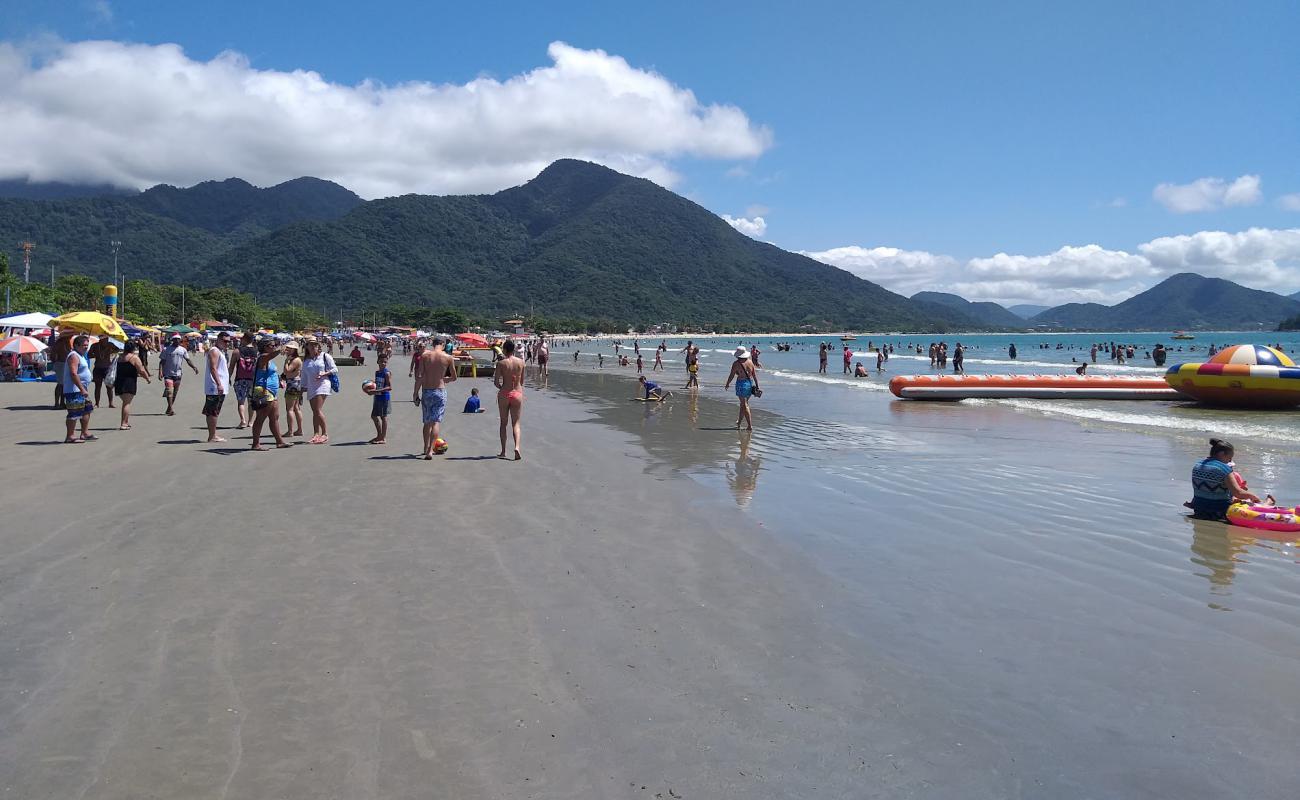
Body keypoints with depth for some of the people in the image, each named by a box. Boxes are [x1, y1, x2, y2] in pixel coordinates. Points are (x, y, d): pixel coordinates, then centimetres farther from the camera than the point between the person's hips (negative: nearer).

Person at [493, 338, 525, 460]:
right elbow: (522, 381, 7)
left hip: (504, 394, -1)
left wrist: (502, 388, 11)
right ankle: (517, 447, -14)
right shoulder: (521, 362, -1)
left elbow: (496, 382, -9)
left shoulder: (501, 363, -9)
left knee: (504, 423, 12)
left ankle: (503, 451, 15)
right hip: (517, 393, 1)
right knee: (515, 423, 8)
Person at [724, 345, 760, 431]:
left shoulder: (736, 363, -11)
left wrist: (727, 384, 7)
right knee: (743, 404, 19)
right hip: (750, 383, 6)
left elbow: (731, 375, -8)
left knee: (745, 405, -2)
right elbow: (755, 375, 8)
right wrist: (757, 386, 14)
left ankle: (750, 426, -7)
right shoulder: (750, 362, 6)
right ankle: (739, 422, 33)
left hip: (741, 384, -6)